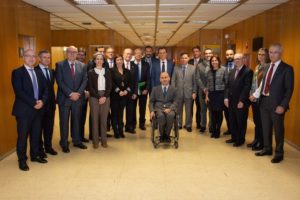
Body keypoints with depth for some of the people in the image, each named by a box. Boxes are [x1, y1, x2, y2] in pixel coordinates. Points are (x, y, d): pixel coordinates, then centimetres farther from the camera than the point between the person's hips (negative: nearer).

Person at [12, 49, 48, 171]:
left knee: (36, 134, 13)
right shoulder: (17, 72, -5)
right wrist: (33, 103, -19)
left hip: (38, 109, 6)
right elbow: (19, 92, -16)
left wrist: (42, 101, -9)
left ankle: (35, 155, 29)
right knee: (23, 136, 4)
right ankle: (22, 160, 17)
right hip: (24, 109, -5)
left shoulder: (38, 73, 14)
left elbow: (45, 89, 9)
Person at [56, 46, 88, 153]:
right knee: (64, 121, 6)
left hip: (78, 97, 3)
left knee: (76, 120, 12)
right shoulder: (60, 65, -2)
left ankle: (77, 141, 25)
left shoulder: (82, 65, 7)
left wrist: (78, 93, -12)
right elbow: (60, 81, -10)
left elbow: (85, 80, 1)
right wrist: (70, 93, -17)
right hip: (64, 98, -3)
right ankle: (64, 144, 17)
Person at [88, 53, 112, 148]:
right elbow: (90, 87, -3)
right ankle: (95, 141, 9)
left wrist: (105, 97, -9)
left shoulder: (107, 71, 9)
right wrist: (99, 97, -12)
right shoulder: (91, 72, 3)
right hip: (94, 98, -2)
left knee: (104, 119, 5)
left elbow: (109, 86, 5)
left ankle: (104, 140, 14)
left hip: (105, 98, 2)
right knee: (95, 119, 1)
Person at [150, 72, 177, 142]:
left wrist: (170, 109, -16)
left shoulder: (173, 89, 14)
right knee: (161, 116, -36)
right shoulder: (155, 89, 16)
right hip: (158, 108, 0)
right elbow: (151, 101, 13)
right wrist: (152, 111, -6)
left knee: (170, 115, -36)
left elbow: (175, 102, 4)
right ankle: (162, 135, -11)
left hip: (170, 108, 0)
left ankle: (167, 135, -14)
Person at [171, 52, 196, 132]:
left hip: (188, 92, -1)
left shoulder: (193, 68, 1)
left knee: (189, 110, 8)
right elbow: (173, 81, 3)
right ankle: (178, 124, 23)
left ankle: (188, 125, 21)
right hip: (178, 92, 1)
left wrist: (194, 92, -5)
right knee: (178, 110, 10)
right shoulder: (176, 68, 4)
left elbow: (195, 81, 0)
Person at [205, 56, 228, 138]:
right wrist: (206, 96, 6)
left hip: (221, 93, -3)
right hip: (211, 94, 3)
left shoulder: (223, 69, -2)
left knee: (219, 112, 2)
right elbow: (207, 85, 12)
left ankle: (218, 131, 16)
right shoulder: (209, 72, 10)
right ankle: (213, 131, 17)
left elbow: (227, 82, -3)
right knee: (213, 113, 5)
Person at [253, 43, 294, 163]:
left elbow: (289, 89, -12)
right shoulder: (268, 67, 11)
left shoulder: (287, 69, -9)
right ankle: (267, 149, 35)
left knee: (278, 129, 8)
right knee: (266, 127, 17)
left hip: (276, 103, -6)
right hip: (264, 101, 6)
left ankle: (279, 153, 24)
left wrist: (283, 105, -17)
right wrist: (256, 95, 2)